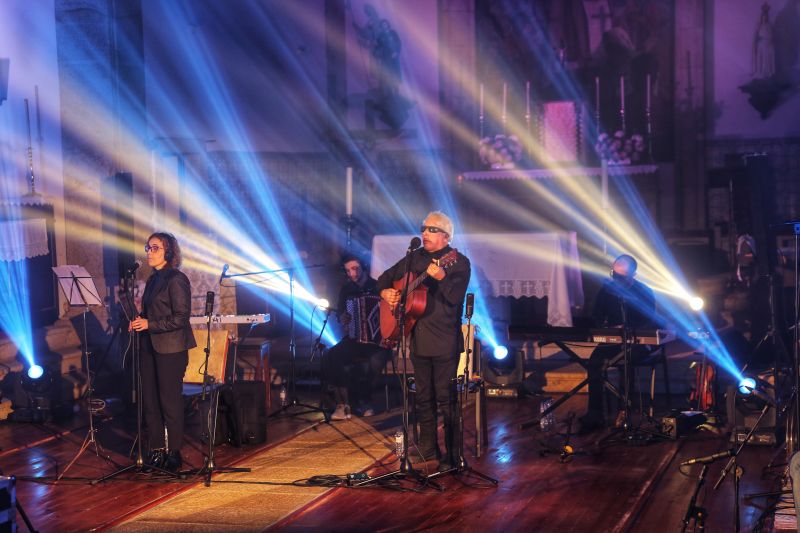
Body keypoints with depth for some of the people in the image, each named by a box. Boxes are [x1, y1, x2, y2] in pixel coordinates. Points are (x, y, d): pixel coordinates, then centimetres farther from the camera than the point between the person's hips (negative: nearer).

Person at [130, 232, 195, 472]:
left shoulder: (176, 279, -10)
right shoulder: (153, 280, 15)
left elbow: (181, 317, -15)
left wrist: (149, 324, -17)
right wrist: (138, 320, 4)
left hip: (171, 349, -8)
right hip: (149, 346, 8)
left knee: (170, 401, -3)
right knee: (150, 400, 7)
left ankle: (174, 453, 6)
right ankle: (156, 451, 15)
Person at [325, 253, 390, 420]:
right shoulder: (346, 289, 12)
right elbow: (339, 311, 23)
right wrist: (341, 318, 0)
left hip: (378, 339, -3)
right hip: (354, 338, 3)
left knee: (376, 360, -35)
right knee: (333, 355, -26)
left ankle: (364, 401, -7)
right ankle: (342, 404, -21)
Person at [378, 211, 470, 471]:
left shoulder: (458, 263, -6)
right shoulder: (414, 258, 13)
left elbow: (456, 296, -20)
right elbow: (386, 277, 24)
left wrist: (441, 277, -36)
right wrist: (385, 292, 3)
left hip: (445, 342, -6)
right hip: (418, 339, 6)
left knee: (446, 398, -7)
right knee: (423, 396, 14)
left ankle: (452, 455, -2)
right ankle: (428, 447, 25)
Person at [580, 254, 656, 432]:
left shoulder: (644, 292, -5)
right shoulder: (606, 289, 6)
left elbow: (650, 324, -6)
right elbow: (597, 316, 17)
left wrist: (629, 331, -20)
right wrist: (608, 329, -2)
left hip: (638, 342, -3)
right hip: (612, 340, 3)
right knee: (595, 360, -26)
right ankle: (594, 414, -24)